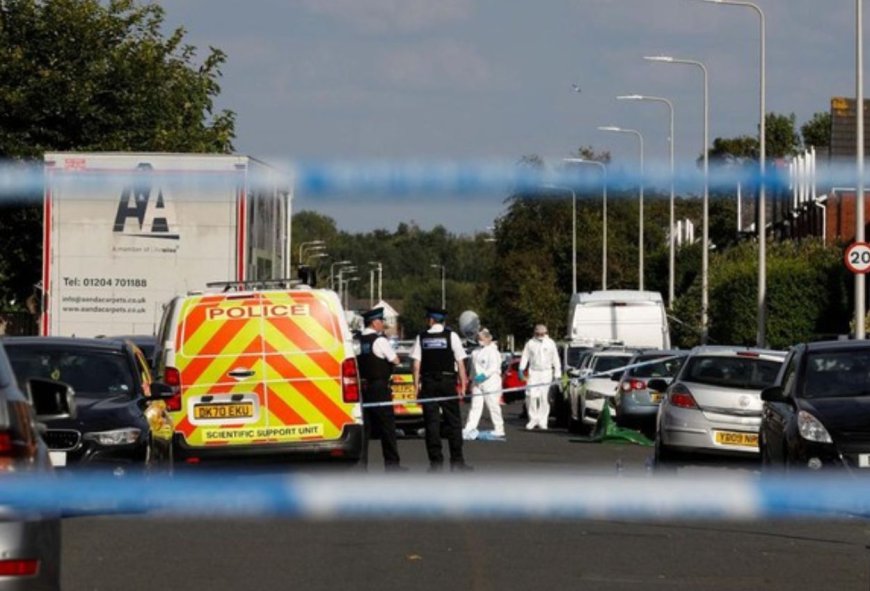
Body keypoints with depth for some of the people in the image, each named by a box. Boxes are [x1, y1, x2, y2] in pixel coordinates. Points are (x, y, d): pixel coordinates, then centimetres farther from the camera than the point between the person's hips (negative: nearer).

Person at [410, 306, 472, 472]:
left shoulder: (421, 338, 3)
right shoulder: (451, 336, -1)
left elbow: (416, 364, -1)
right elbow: (460, 363, -5)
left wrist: (417, 386, 3)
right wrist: (463, 384, -1)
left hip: (428, 383, 1)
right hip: (448, 381, -1)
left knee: (431, 422, 3)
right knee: (453, 421, 4)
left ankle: (436, 461, 1)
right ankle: (457, 461, 3)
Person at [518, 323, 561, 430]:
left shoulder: (550, 343, 4)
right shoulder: (530, 343, 5)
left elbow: (555, 359, 6)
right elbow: (525, 357, 6)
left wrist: (557, 373, 1)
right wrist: (521, 369, -5)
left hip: (546, 373, -1)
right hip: (533, 372, 1)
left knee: (544, 398, -4)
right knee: (531, 396, -8)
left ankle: (542, 421, 2)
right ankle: (533, 419, 6)